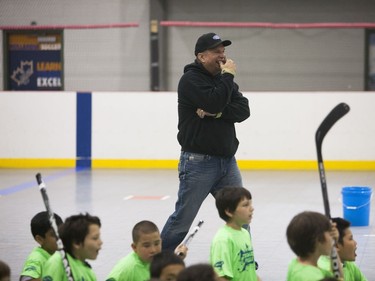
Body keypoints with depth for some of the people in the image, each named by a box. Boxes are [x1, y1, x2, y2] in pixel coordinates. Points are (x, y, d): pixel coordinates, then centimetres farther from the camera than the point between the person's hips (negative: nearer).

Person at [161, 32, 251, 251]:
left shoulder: (224, 80, 15)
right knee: (183, 218, -2)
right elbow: (213, 101, -25)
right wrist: (228, 76, -12)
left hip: (227, 160, 7)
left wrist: (216, 113, -15)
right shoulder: (190, 79, -8)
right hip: (198, 161, -7)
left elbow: (244, 110, 2)